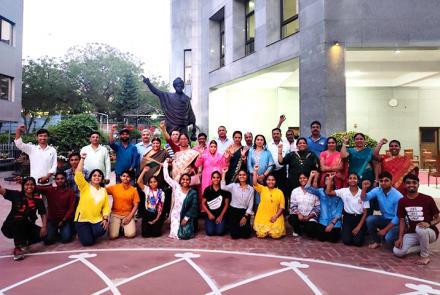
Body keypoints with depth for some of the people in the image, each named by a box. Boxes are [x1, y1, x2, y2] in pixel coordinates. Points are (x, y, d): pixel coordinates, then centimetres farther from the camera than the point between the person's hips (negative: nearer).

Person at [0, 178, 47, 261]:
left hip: (26, 227, 3)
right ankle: (18, 247, -21)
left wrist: (44, 227, -17)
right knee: (19, 219, -34)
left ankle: (22, 243, 13)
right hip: (10, 227, -3)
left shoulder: (38, 199, -6)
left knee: (43, 234, -14)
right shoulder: (16, 195, -12)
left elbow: (43, 214, -3)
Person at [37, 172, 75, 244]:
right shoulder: (50, 190, 2)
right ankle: (55, 232, 20)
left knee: (65, 239, -19)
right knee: (48, 240, -14)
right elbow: (37, 188, -15)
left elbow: (71, 208, -4)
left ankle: (65, 231, 16)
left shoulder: (70, 191, 0)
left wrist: (63, 220, -12)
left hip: (65, 219, -1)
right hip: (52, 219, 1)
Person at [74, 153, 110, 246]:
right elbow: (78, 174, -16)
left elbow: (106, 206, 6)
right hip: (82, 219, -3)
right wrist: (82, 159, -16)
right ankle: (84, 233, 25)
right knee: (87, 241, -13)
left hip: (97, 219, 3)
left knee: (101, 231, -26)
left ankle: (89, 233, 12)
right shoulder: (85, 187, -1)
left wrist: (105, 219, -9)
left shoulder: (103, 191, 9)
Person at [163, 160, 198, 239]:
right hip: (175, 215, 1)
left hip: (186, 216, -1)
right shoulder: (176, 187, -3)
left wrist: (186, 218, -14)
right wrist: (166, 163, -4)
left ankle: (189, 228, 22)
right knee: (174, 235, -11)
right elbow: (166, 177, -5)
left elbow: (194, 207, -8)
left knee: (184, 236, -15)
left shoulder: (193, 192, -6)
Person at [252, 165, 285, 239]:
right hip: (263, 217, 0)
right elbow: (254, 183, -13)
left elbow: (282, 206, 2)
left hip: (275, 217, 0)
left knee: (276, 234, -15)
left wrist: (276, 216, -11)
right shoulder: (262, 189, 5)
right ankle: (266, 231, 21)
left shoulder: (279, 192, 4)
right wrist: (255, 171, -20)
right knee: (261, 234, -14)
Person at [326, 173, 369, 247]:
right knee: (347, 240, -18)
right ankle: (345, 231, 17)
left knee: (358, 242, -17)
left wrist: (359, 227, -10)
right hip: (347, 218, 0)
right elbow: (328, 192, -8)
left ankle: (359, 232, 17)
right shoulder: (343, 191, -2)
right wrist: (330, 180, -14)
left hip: (359, 219, 0)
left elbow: (365, 212, -3)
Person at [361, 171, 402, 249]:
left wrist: (385, 230, -21)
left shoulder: (398, 196, -22)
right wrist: (364, 188, -36)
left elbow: (398, 217, -20)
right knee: (369, 219, -22)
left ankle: (396, 241, 9)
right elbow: (364, 198, -16)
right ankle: (377, 241, 1)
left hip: (396, 222, -5)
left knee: (388, 238, -30)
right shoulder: (377, 190, -8)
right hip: (384, 219, 5)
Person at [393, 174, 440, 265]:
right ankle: (421, 247, 14)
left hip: (429, 232, -4)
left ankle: (425, 256, -14)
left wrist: (429, 224, -26)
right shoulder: (402, 201, -1)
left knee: (420, 228, -40)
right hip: (411, 234, 4)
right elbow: (402, 221, 1)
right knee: (398, 252, -16)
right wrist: (400, 238, -9)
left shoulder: (428, 199, -10)